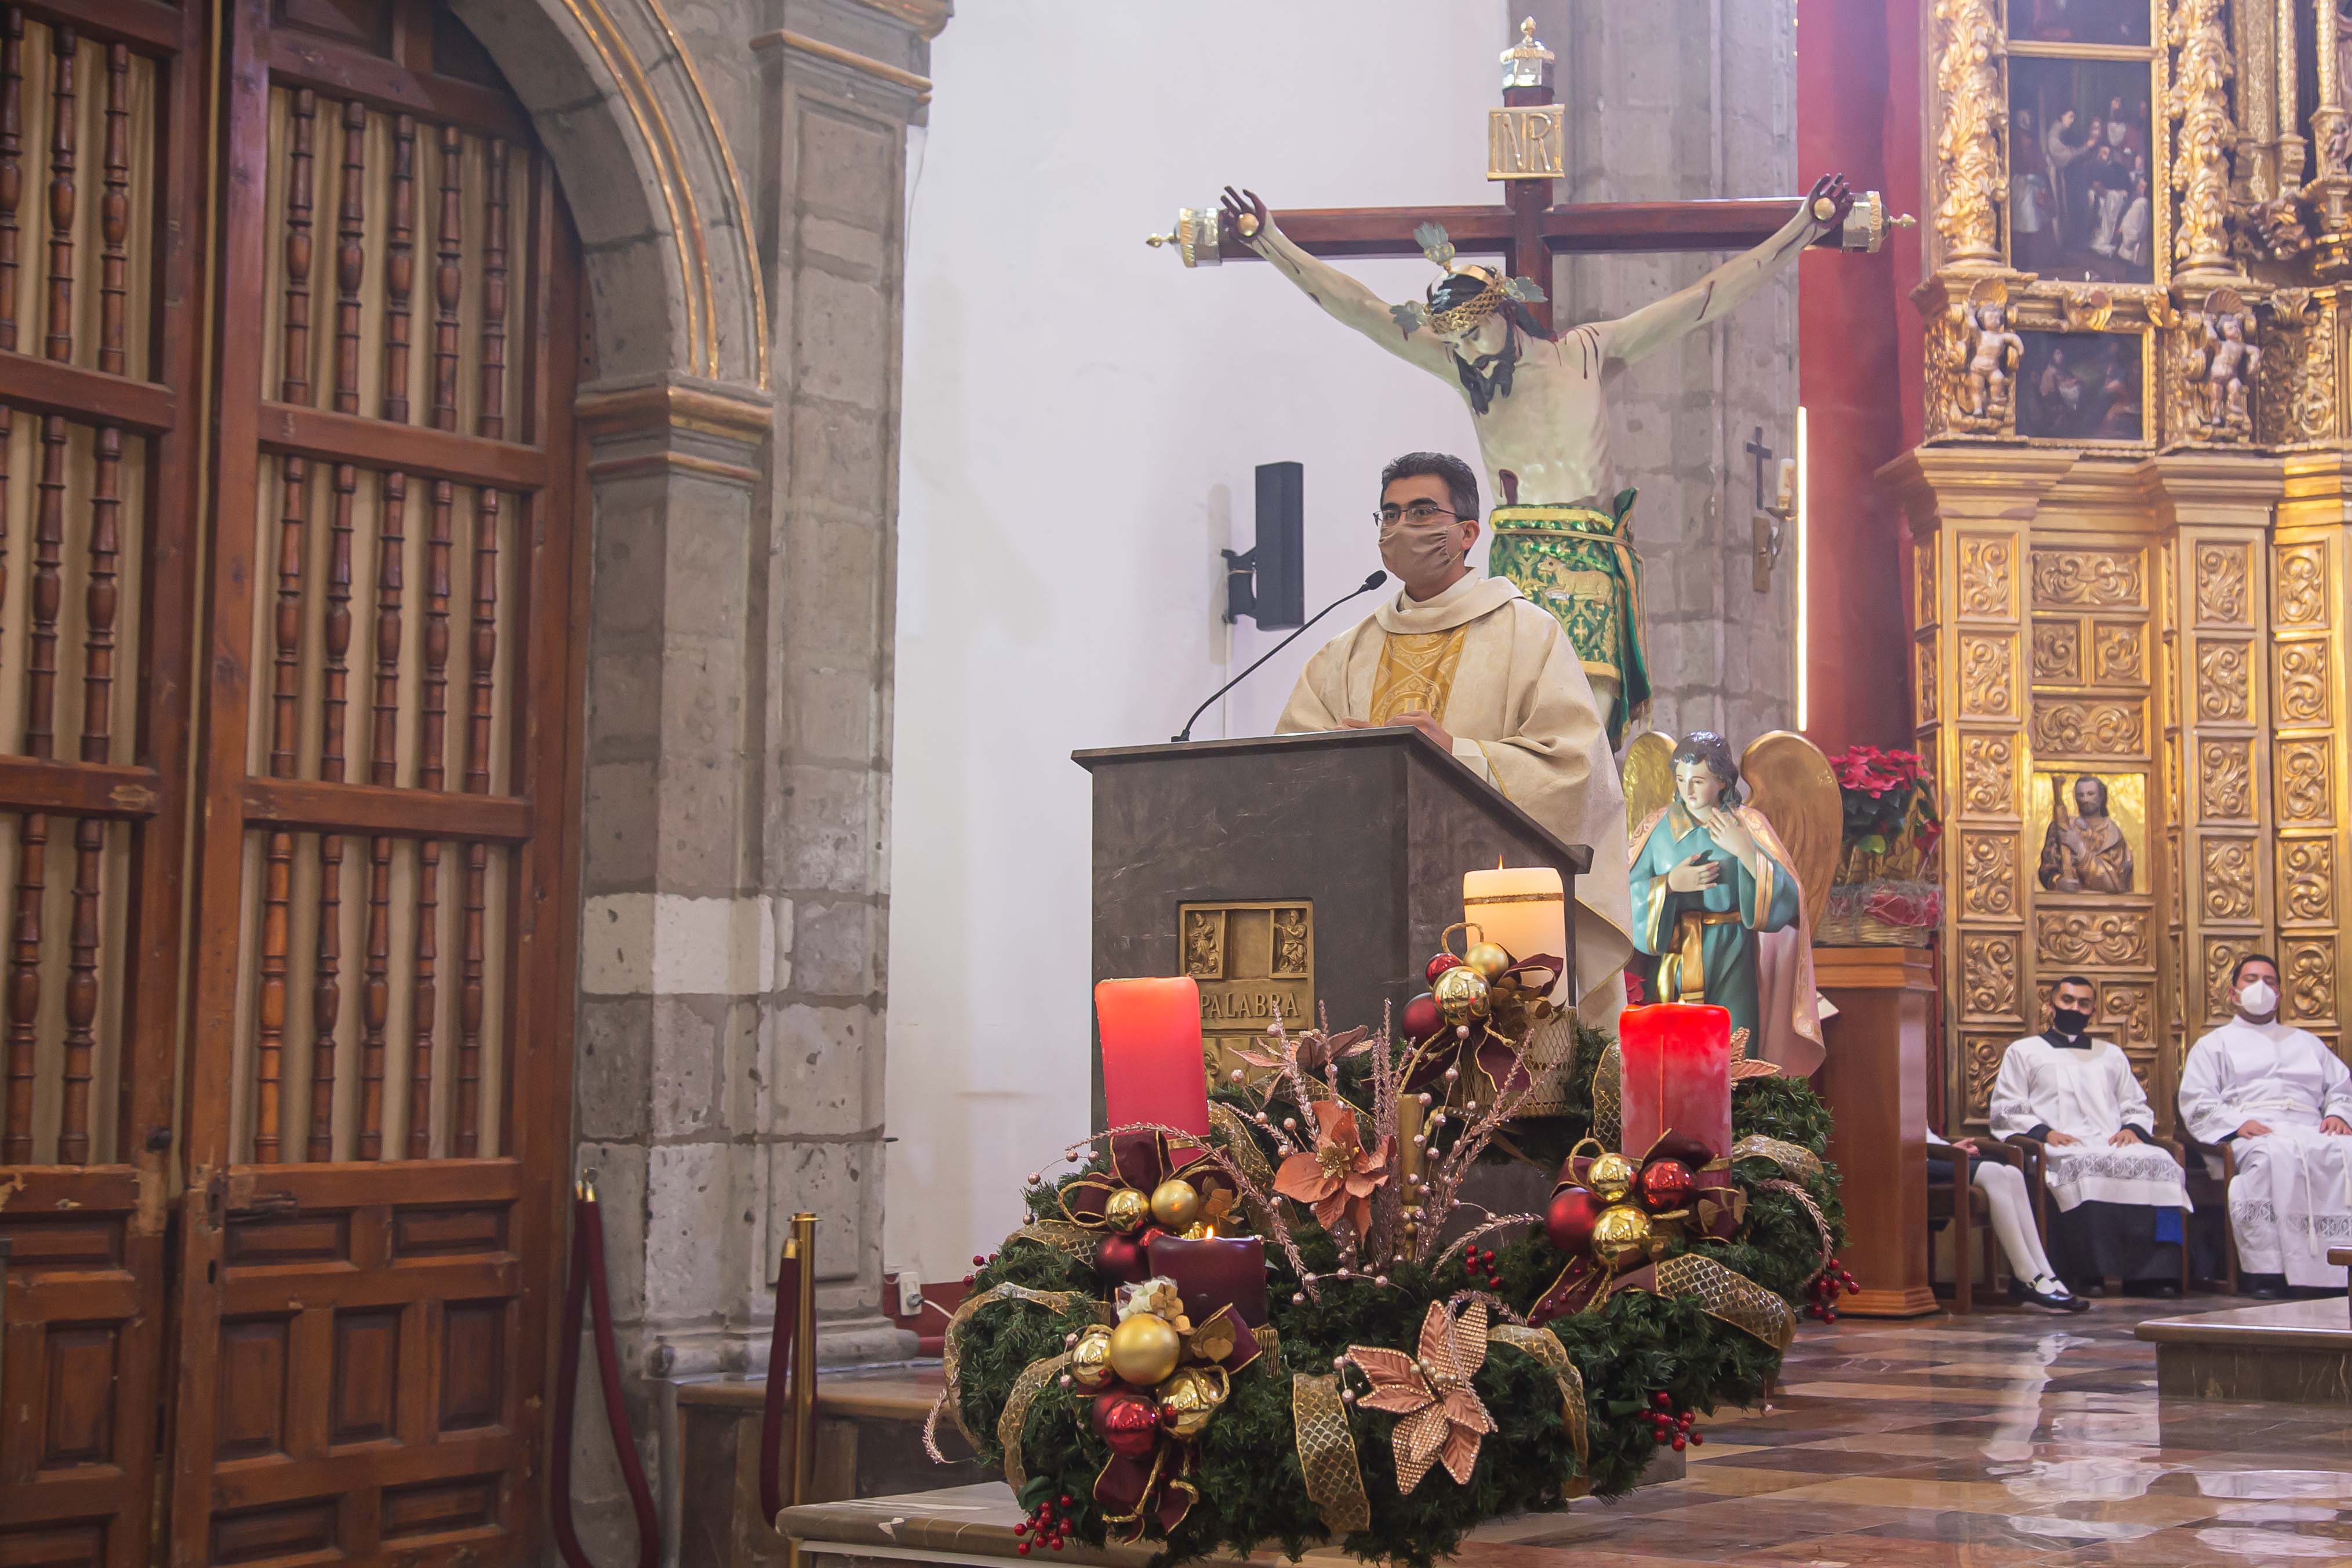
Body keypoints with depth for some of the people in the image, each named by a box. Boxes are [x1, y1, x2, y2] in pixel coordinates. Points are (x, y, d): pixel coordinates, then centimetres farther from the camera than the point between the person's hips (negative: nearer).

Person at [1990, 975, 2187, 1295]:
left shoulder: (2111, 1055, 33)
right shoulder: (2023, 1052, 20)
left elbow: (2137, 1107, 28)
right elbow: (2006, 1110, 9)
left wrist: (2133, 1128, 3)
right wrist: (2043, 1132, -9)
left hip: (2114, 1145, 4)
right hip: (2059, 1149, -4)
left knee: (2159, 1161, -30)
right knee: (2087, 1165, -41)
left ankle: (2154, 1273, -35)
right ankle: (2090, 1273, -43)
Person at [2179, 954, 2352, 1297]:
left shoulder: (2306, 1042, 35)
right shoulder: (2213, 1045, 23)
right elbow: (2196, 1104, 9)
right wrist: (2239, 1123, -10)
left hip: (2310, 1131, 3)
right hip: (2251, 1136, -3)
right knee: (2273, 1155, -41)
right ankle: (2267, 1266, -45)